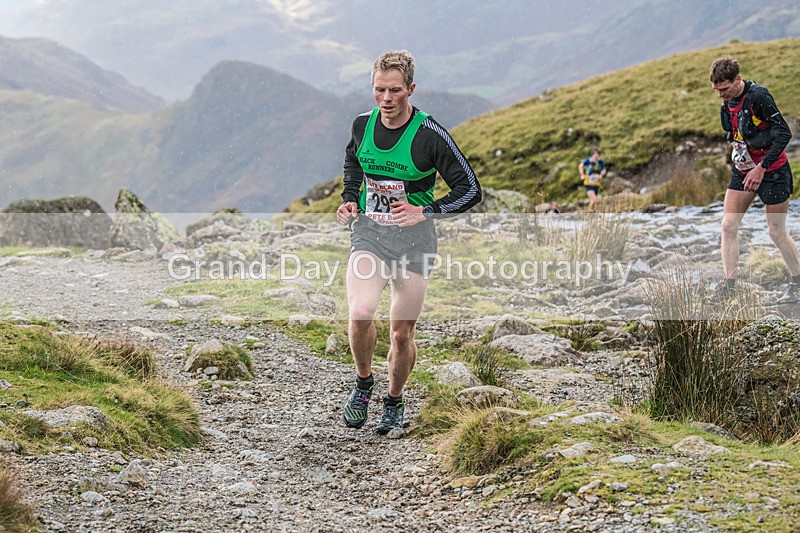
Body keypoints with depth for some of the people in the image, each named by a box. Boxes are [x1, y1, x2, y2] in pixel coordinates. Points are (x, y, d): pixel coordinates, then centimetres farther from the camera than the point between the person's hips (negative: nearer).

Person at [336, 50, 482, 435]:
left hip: (413, 240, -2)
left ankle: (394, 401, 30)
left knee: (401, 334, 4)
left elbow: (470, 190, -10)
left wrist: (425, 211, -21)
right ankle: (363, 382, 5)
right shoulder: (362, 125, -2)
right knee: (360, 313, -22)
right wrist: (350, 199, 7)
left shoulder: (430, 136, -15)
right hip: (368, 233, 2)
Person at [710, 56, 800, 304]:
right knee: (728, 225, -2)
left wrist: (761, 168, -24)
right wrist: (736, 158, 10)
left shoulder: (758, 96, -22)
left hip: (771, 170, -7)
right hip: (743, 170, 7)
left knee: (777, 231, 0)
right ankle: (728, 286, 2)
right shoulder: (728, 102, 3)